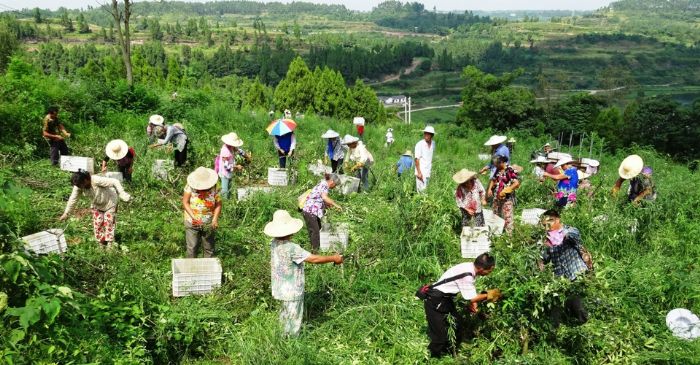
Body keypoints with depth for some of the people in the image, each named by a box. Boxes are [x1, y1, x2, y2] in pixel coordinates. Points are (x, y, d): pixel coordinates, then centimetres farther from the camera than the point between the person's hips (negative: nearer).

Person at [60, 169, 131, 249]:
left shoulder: (97, 180, -37)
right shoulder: (78, 186, -20)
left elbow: (115, 182, -34)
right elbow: (73, 199, -10)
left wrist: (122, 194, -36)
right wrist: (66, 213, -7)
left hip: (109, 202, -5)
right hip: (97, 205, 5)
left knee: (108, 222, -6)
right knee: (97, 223, 2)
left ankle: (110, 244, 1)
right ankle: (101, 244, 15)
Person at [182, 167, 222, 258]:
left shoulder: (213, 188, -6)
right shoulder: (190, 186, -9)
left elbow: (218, 204, -4)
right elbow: (185, 202, -10)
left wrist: (215, 219, -17)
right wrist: (193, 217, -20)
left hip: (208, 224, 1)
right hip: (192, 223, -1)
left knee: (209, 248, 8)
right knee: (192, 248, 1)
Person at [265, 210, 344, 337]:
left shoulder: (274, 243, -6)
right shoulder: (292, 248, -30)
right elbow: (314, 259, -29)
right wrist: (333, 258, -16)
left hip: (280, 290, 8)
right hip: (292, 292, -8)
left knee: (284, 316, 26)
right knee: (293, 321, 9)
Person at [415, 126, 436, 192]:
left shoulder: (433, 143, 6)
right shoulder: (419, 144, -12)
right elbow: (416, 159, -13)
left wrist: (431, 169, 12)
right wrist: (419, 172, -17)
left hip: (428, 172, 6)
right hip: (421, 172, -6)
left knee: (426, 191, 13)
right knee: (421, 191, -7)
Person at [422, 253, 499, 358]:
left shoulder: (471, 268, -5)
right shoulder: (466, 275, -31)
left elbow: (470, 293, 4)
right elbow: (472, 298, -19)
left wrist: (473, 303, -13)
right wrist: (488, 295, -7)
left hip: (445, 298, 10)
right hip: (435, 301, -10)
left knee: (457, 324, 18)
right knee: (441, 334, -6)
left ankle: (451, 354, 34)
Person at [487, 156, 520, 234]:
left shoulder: (510, 171, -17)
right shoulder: (498, 170, 7)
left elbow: (517, 183, -24)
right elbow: (493, 180, 22)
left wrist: (505, 191, -25)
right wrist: (490, 189, 5)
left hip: (507, 199, -8)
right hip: (497, 198, 8)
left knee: (507, 217, -3)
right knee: (496, 216, 18)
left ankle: (509, 234, 6)